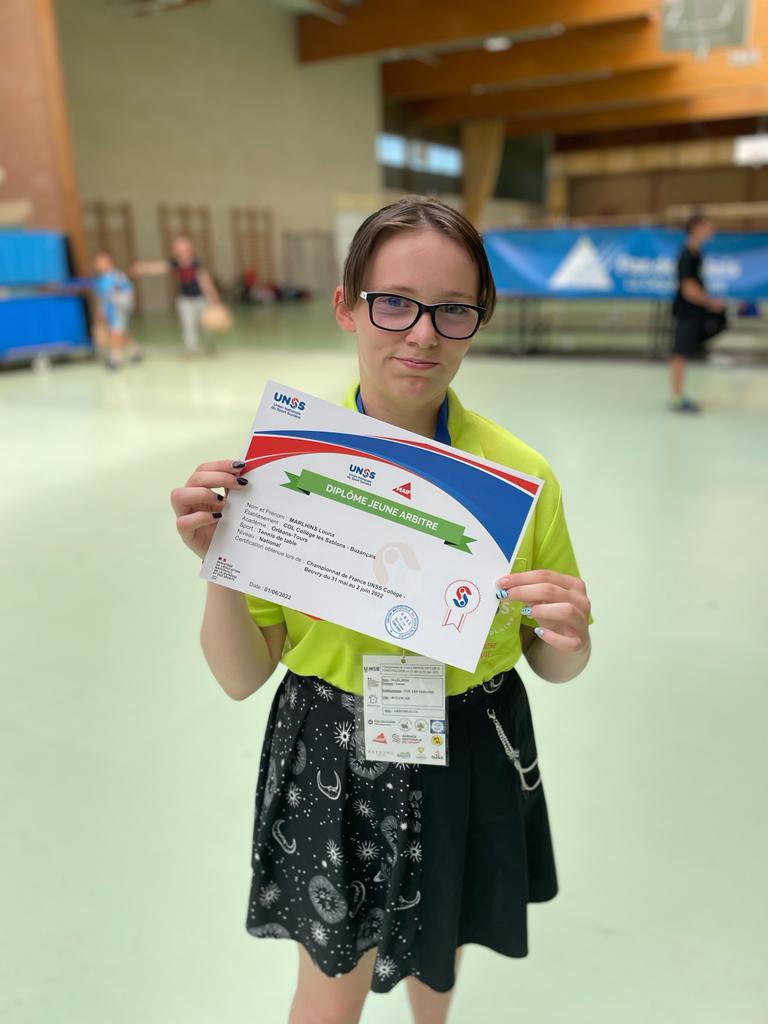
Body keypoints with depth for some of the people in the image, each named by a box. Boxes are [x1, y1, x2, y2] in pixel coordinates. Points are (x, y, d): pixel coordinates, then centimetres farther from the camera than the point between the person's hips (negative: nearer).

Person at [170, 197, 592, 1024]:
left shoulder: (522, 475, -14)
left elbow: (554, 668, -2)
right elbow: (241, 677, -11)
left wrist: (567, 641, -25)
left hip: (469, 761, 2)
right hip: (333, 766, -2)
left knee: (436, 950, 29)